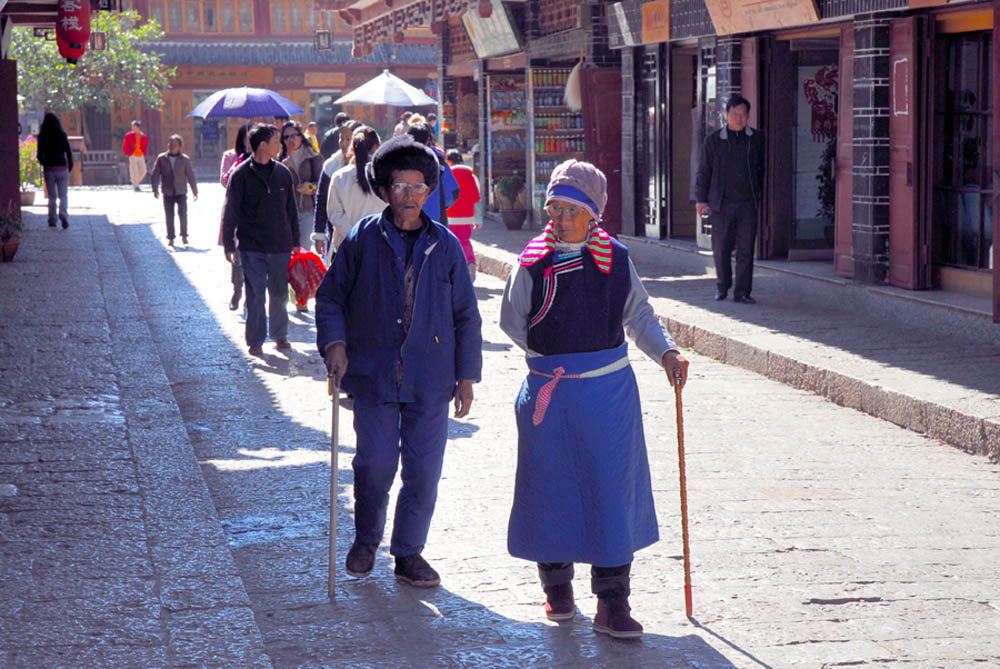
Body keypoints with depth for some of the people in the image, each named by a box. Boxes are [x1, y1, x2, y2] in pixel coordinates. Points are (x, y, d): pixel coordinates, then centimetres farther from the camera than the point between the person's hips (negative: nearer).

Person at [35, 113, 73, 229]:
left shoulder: (42, 137, -3)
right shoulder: (62, 135, -4)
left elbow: (39, 155, -2)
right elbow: (69, 153, -4)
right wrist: (70, 166, 10)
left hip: (48, 170, 1)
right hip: (62, 169, -1)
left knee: (52, 197, 12)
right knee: (63, 196, 3)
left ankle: (52, 220, 11)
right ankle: (63, 212, -24)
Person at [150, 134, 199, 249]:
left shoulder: (185, 159, 1)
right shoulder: (161, 159, 1)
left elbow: (191, 176, 6)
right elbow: (155, 175, 2)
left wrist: (195, 192, 7)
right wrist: (155, 189, -7)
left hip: (181, 192, -1)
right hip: (168, 193, 1)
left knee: (183, 213, -13)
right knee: (169, 216, 2)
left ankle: (184, 236, 2)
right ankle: (170, 238, 12)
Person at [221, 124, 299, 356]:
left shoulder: (283, 173, 7)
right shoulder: (241, 174, -5)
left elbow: (291, 210, 14)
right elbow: (230, 212, -1)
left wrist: (295, 241, 14)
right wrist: (228, 245, -3)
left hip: (280, 246, 3)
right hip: (252, 247, -3)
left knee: (279, 293, 8)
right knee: (255, 294, -3)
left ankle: (279, 334, 26)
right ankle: (255, 340, 8)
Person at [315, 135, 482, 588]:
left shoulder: (444, 246, 5)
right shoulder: (363, 240, 1)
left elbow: (466, 317, 10)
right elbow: (330, 297, 9)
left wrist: (466, 376, 8)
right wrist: (334, 343, -7)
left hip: (430, 380, 1)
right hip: (374, 374, -1)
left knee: (423, 469, 2)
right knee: (375, 463, -1)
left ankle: (409, 553, 19)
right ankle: (366, 539, 26)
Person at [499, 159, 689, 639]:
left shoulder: (615, 259, 2)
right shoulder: (533, 262, -2)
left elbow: (638, 315, 12)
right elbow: (512, 323, 6)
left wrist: (665, 352, -2)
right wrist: (552, 355, -1)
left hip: (610, 390, 1)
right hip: (549, 394, -1)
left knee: (613, 488, -2)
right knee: (551, 487, 7)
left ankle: (612, 600, 3)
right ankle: (556, 582, 28)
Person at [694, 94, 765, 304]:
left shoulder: (757, 139, 7)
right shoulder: (713, 140, 3)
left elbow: (761, 170, 15)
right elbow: (703, 171, 7)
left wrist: (760, 197, 12)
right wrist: (701, 199, 4)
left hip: (748, 203, 1)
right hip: (721, 204, -1)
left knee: (746, 249, -2)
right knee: (721, 248, 5)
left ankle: (742, 292, 2)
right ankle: (722, 285, 25)